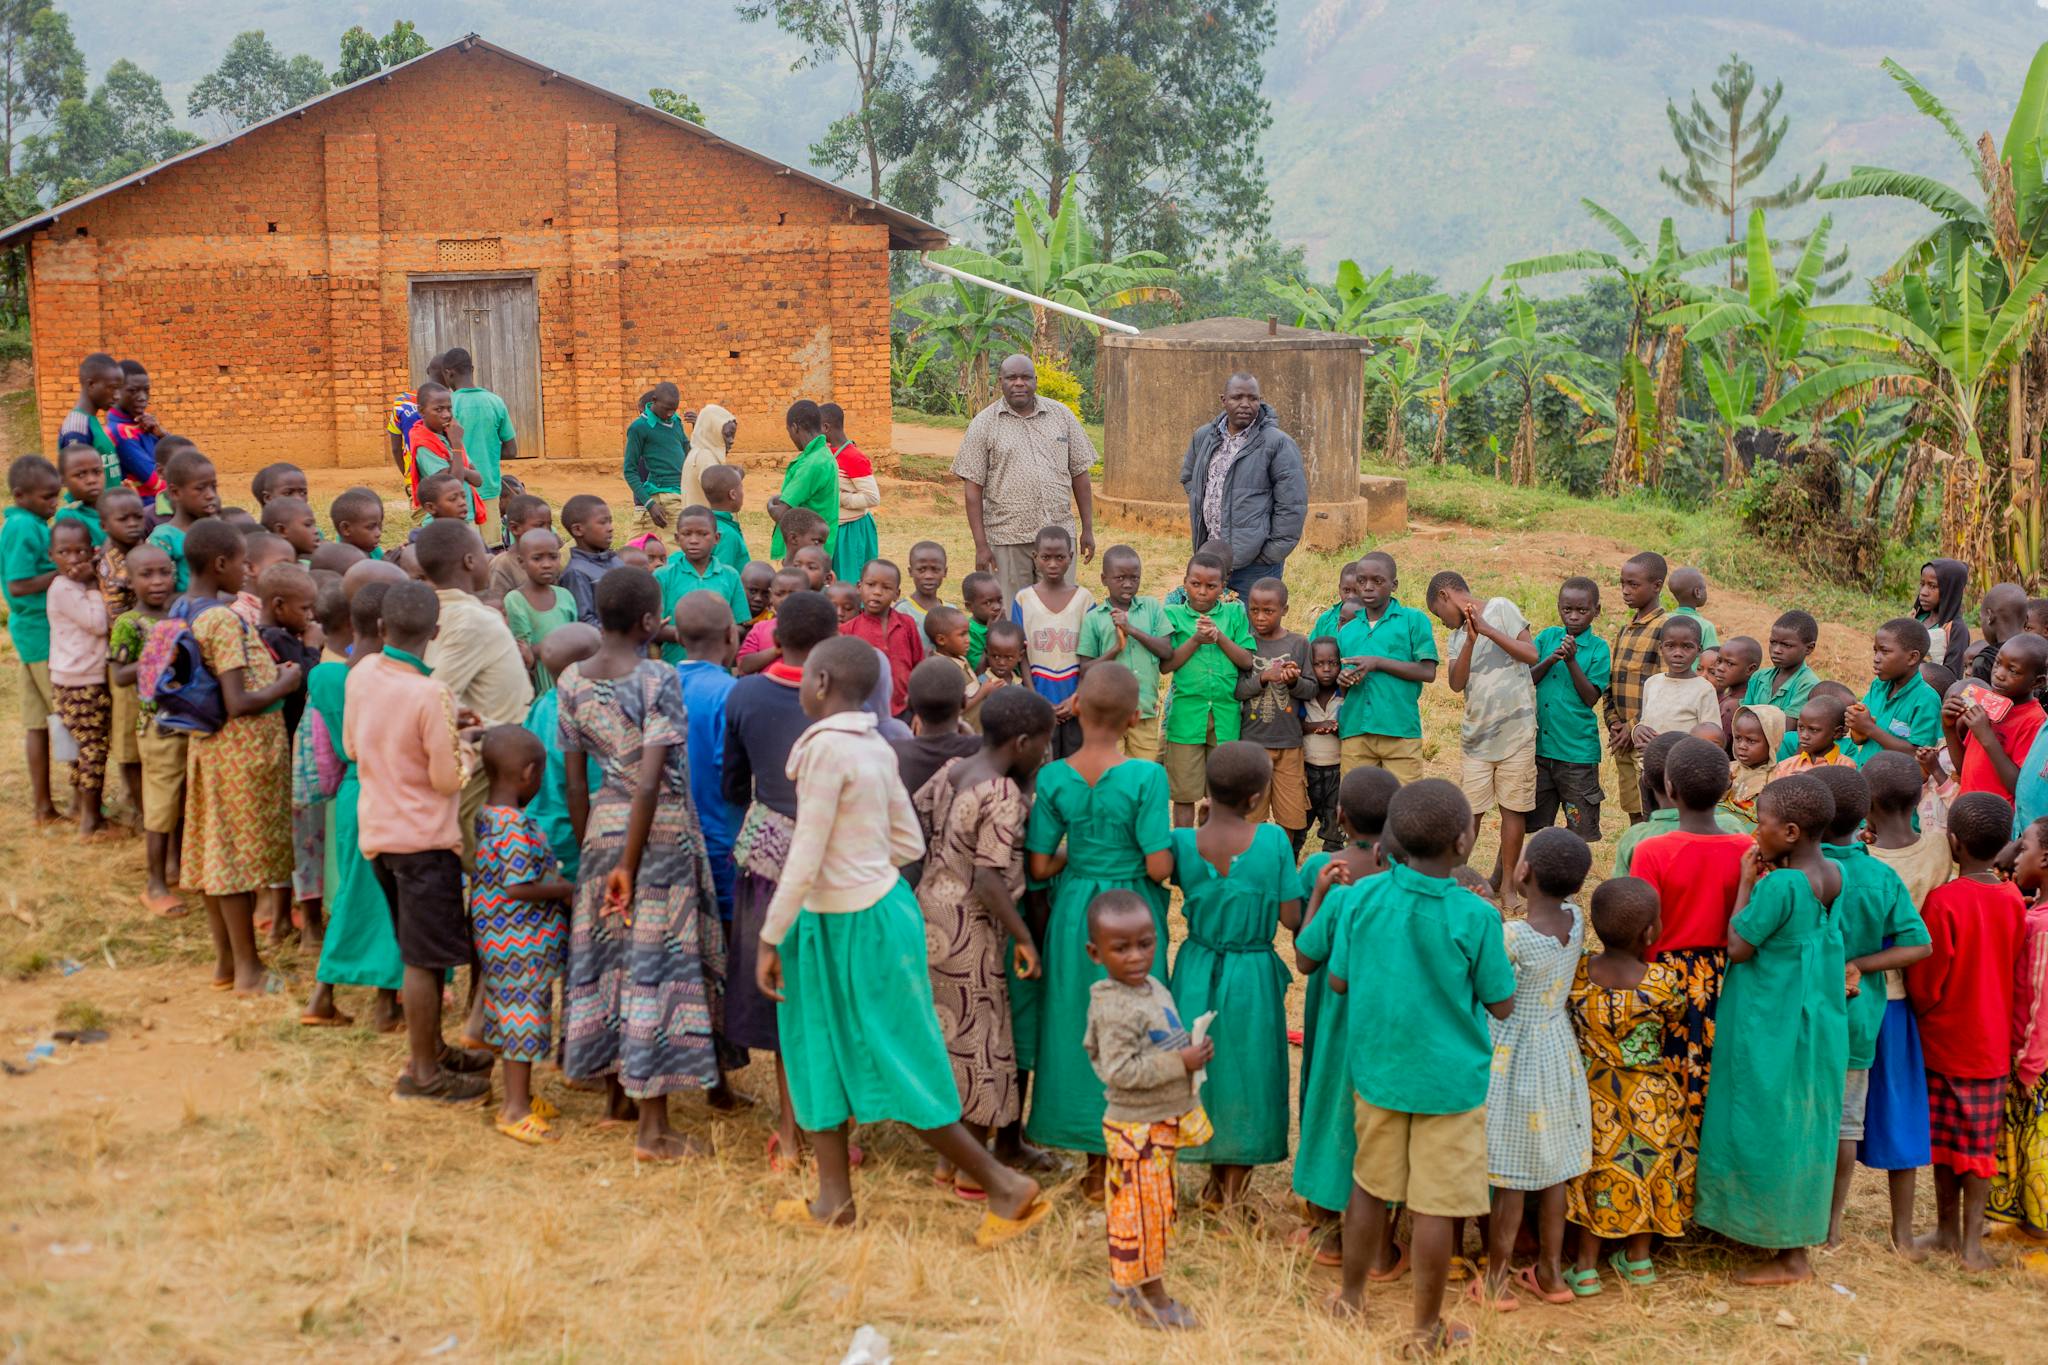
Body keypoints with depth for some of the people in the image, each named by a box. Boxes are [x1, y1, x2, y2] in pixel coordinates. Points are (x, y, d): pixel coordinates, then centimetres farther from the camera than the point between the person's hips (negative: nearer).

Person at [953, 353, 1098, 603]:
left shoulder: (1062, 416, 7)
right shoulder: (984, 424, 0)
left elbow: (1080, 473, 12)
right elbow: (973, 488, -2)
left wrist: (1088, 529, 8)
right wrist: (981, 544, -8)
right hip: (1007, 539, -2)